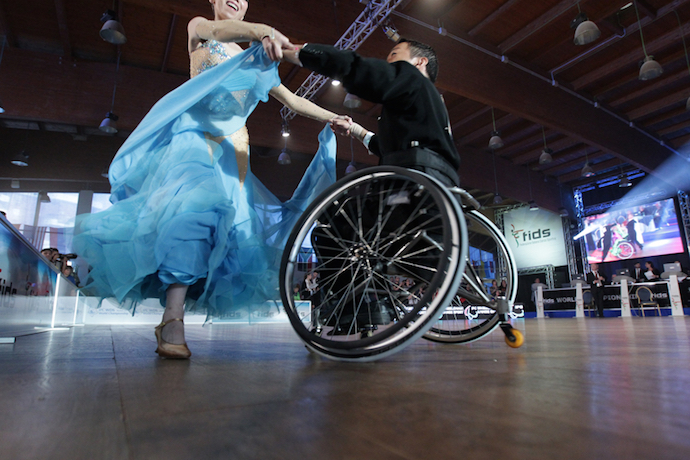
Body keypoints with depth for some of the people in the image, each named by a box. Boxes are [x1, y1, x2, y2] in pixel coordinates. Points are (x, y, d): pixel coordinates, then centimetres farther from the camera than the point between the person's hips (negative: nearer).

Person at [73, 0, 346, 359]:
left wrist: (334, 118, 18)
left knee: (234, 219, -11)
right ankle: (173, 319, -36)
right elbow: (217, 29, -10)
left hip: (233, 149, 5)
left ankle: (170, 319, -6)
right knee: (198, 199, -32)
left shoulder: (254, 60, 28)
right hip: (195, 134, -5)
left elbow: (293, 101, 25)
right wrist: (259, 30, -30)